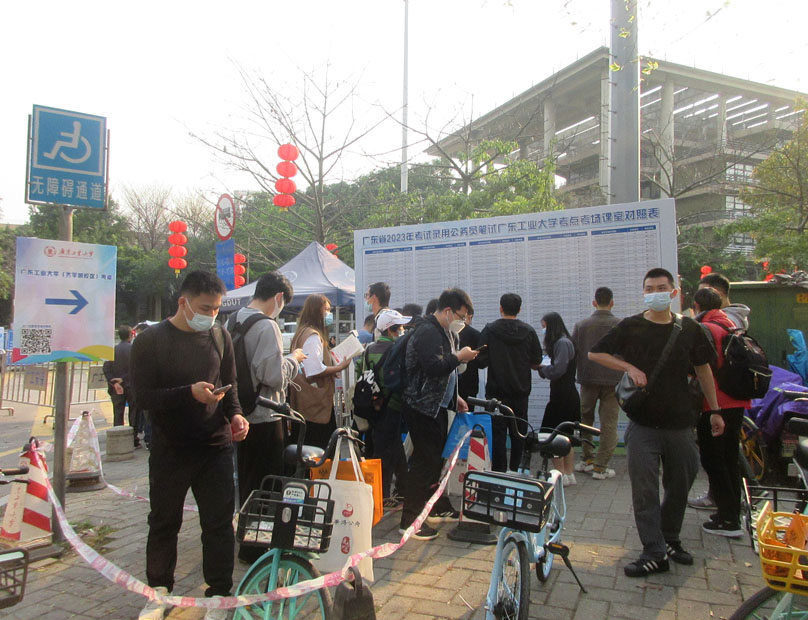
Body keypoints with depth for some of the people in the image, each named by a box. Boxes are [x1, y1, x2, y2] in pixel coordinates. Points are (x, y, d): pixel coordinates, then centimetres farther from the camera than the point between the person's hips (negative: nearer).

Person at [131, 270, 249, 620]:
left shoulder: (220, 336, 4)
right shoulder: (151, 341, -7)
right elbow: (144, 396, -13)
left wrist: (234, 414, -8)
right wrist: (190, 393, -27)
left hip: (215, 447, 2)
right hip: (170, 450, -2)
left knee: (219, 522, 5)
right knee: (164, 522, 14)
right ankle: (159, 591, 34)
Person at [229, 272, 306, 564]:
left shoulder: (232, 322, 6)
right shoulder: (266, 326, -19)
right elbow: (274, 376, -24)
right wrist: (293, 359, -6)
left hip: (240, 415, 9)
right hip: (264, 417, -9)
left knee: (246, 481, 21)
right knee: (265, 484, 5)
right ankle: (257, 547, 16)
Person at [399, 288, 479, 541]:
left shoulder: (447, 333, 16)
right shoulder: (428, 332, -18)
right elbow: (433, 367, -30)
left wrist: (455, 397, 18)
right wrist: (459, 357, -18)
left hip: (438, 406, 10)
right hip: (422, 407, -10)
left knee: (436, 458, 18)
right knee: (425, 461, -8)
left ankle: (437, 508, 33)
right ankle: (409, 520, 1)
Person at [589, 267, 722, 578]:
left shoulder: (688, 328, 4)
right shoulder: (630, 327, -2)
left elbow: (703, 368, 14)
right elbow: (594, 353, 3)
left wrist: (714, 410, 14)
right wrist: (630, 367, -10)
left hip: (680, 423, 3)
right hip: (642, 424, -2)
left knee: (680, 485, 15)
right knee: (644, 490, -3)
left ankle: (670, 540, 34)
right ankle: (654, 553, 6)